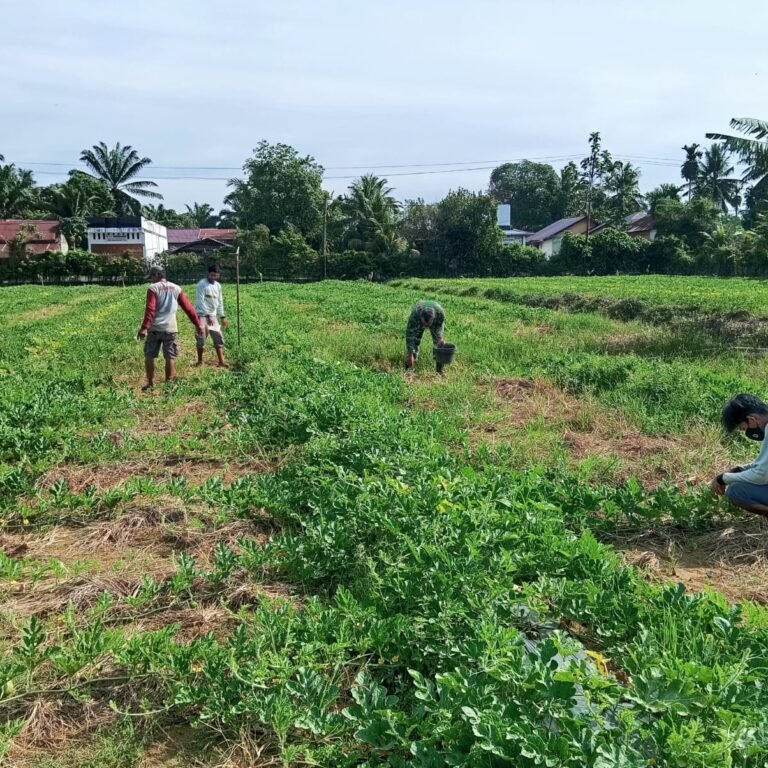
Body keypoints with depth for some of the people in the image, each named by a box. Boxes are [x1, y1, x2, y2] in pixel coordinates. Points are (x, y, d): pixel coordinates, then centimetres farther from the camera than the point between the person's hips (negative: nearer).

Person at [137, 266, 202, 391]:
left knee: (149, 356, 10)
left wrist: (144, 328, -19)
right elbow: (188, 307, 10)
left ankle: (150, 384, 14)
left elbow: (150, 309, -14)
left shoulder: (153, 288, -2)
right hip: (170, 329, 2)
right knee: (170, 357, 5)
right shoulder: (176, 288, 10)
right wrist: (198, 325, 14)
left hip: (154, 328, -2)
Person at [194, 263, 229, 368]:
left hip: (213, 316, 6)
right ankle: (200, 360, 11)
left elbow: (220, 302, 15)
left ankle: (221, 362, 5)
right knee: (201, 338, -5)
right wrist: (208, 316, -26)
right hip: (202, 315, -6)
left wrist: (223, 316, 12)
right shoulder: (202, 284, -14)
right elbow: (200, 301, -20)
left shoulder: (218, 286, 7)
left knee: (218, 337, 2)